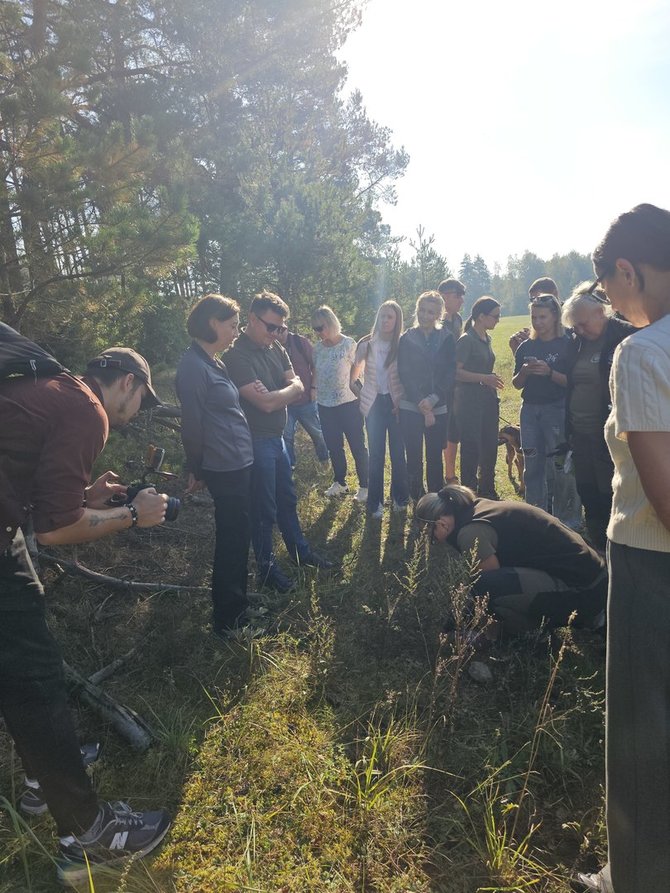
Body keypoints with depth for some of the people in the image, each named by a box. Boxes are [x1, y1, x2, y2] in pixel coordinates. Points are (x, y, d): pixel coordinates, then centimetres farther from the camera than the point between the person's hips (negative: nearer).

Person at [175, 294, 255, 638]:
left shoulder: (211, 362, 11)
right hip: (225, 468, -9)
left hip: (238, 464, 9)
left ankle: (237, 602, 41)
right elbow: (192, 425, -16)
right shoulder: (194, 367, -19)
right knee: (231, 541, 4)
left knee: (237, 537, 21)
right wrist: (197, 470, -5)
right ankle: (227, 620, 20)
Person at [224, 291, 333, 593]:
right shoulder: (235, 356, -20)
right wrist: (288, 390, -7)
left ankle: (300, 551, 39)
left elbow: (297, 386, 1)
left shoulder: (276, 349, 5)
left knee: (287, 499, 21)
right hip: (256, 441, -8)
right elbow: (266, 403, -26)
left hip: (277, 438, 8)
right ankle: (266, 568, 23)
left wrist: (276, 393, -19)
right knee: (263, 508, 6)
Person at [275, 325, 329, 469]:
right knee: (286, 437, 7)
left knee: (317, 433, 14)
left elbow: (314, 365, -1)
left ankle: (324, 461, 35)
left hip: (306, 399, -1)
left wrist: (313, 387, -6)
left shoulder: (301, 341, -8)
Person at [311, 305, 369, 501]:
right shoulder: (317, 347, 5)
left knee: (357, 446, 1)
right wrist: (313, 389, 4)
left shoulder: (349, 344, -9)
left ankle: (364, 486, 13)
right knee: (333, 446, 14)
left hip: (348, 403, -5)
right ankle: (340, 483, 30)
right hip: (325, 405, 5)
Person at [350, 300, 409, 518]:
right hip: (374, 404, 1)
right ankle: (375, 502, 14)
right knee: (376, 455, 5)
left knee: (398, 453, 7)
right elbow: (355, 367, 14)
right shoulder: (367, 344, -2)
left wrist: (403, 401, -7)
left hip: (396, 404, -1)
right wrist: (357, 388, 9)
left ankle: (399, 497, 23)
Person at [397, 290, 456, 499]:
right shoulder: (406, 339, 2)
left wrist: (433, 400, -14)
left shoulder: (447, 339, 4)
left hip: (438, 409, 1)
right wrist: (421, 404, -13)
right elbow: (404, 375, -5)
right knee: (414, 459, 4)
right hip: (411, 409, 0)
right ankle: (417, 501, 17)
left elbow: (450, 374, -2)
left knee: (435, 459, 8)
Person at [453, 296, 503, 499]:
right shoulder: (466, 340, -12)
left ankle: (487, 491, 26)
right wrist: (484, 378, -22)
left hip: (487, 399, 8)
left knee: (490, 447, 13)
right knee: (471, 449, -2)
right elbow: (455, 372, -18)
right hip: (469, 400, -8)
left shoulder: (486, 338, 13)